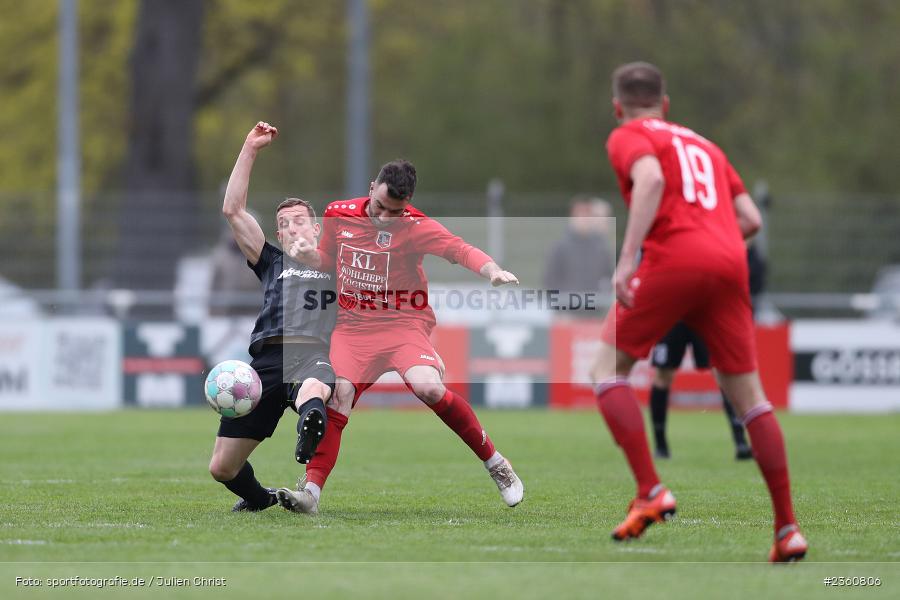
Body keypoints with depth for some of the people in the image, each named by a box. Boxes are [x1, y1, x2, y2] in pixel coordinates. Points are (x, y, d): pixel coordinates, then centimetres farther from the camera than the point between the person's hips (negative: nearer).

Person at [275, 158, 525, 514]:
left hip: (403, 325, -4)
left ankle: (496, 464, -10)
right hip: (353, 328, 4)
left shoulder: (414, 227, -10)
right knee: (337, 397, -19)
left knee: (428, 388, -28)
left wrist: (492, 271, -43)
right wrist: (308, 255, -2)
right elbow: (328, 259, 22)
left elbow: (459, 249, -23)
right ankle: (311, 492, -16)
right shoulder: (339, 215, 4)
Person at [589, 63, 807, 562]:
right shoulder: (705, 146, 29)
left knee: (607, 369, 7)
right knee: (747, 394, 9)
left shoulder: (627, 137, 11)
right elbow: (751, 219, 21)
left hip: (672, 262, -5)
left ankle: (651, 492, -9)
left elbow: (650, 179, -12)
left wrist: (627, 257, -20)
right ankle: (787, 528, 5)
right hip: (729, 264, 5)